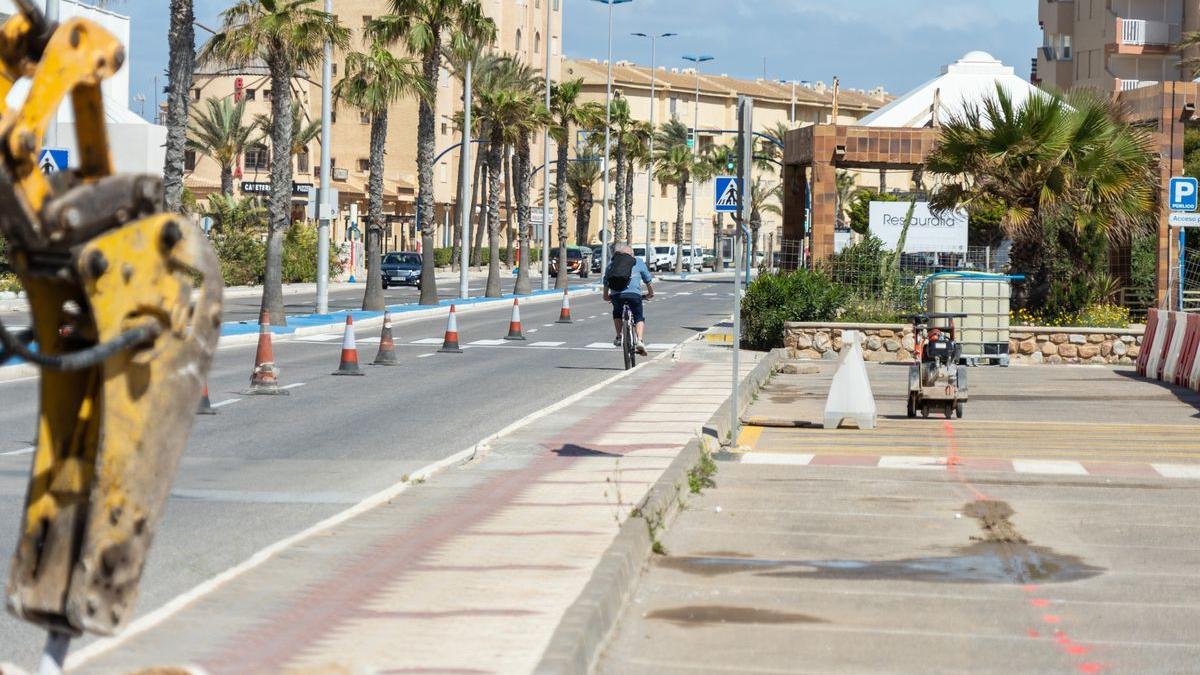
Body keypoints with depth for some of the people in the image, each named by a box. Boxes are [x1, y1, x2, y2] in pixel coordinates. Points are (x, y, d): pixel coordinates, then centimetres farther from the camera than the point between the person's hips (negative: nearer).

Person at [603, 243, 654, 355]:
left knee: (617, 314, 31)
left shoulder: (611, 263, 22)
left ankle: (619, 337, 22)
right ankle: (640, 340, -8)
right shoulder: (638, 262, 17)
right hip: (634, 294, -2)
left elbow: (606, 281, 27)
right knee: (639, 318, 12)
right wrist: (651, 293, 38)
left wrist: (606, 295, 42)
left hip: (616, 295, 2)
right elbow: (648, 280, 22)